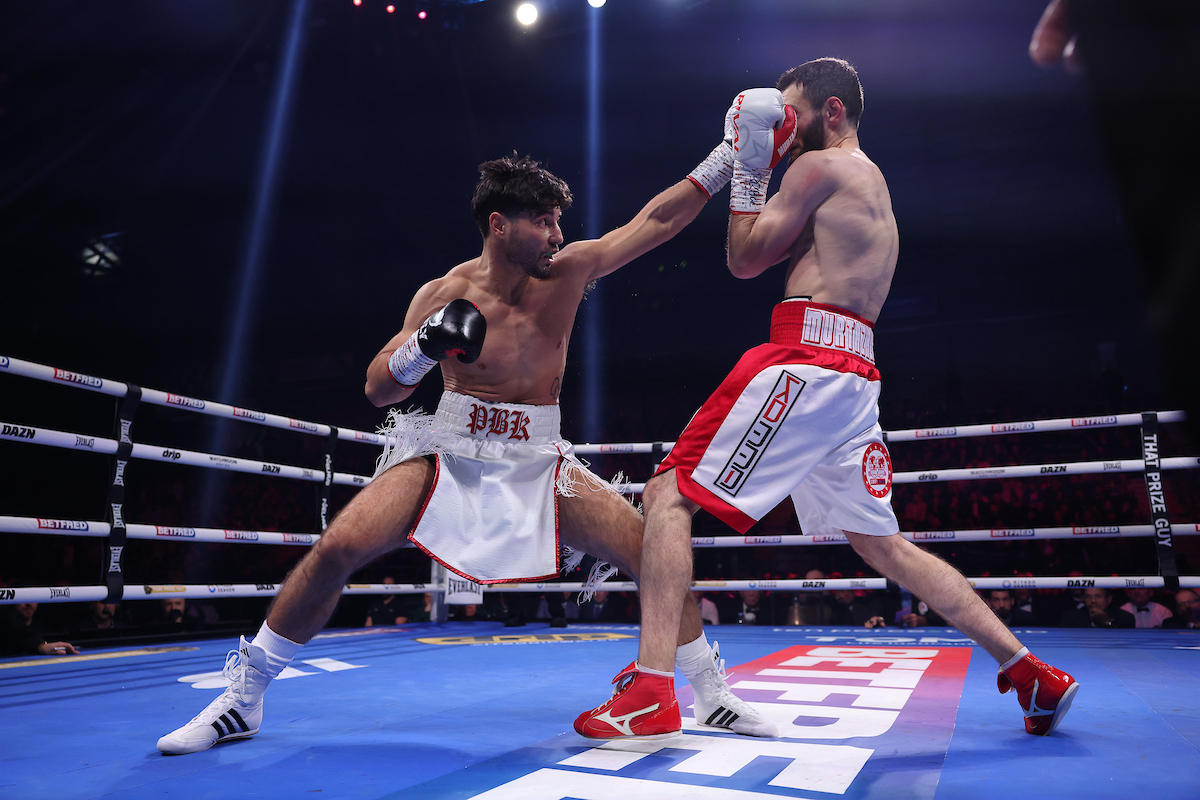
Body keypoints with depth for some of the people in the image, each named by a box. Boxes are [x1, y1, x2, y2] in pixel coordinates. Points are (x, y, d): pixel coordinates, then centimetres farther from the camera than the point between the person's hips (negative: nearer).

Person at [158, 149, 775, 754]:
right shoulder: (444, 295, -8)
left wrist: (726, 158, -5)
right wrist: (424, 346, -23)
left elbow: (657, 221, -2)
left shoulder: (568, 271, -4)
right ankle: (242, 698, 5)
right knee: (335, 551, -18)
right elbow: (377, 390, -3)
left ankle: (712, 693, 9)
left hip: (537, 462, 2)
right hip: (449, 454, -1)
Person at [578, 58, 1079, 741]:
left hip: (806, 361, -9)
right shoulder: (874, 187, 29)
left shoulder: (819, 166, 1)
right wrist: (757, 169, 23)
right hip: (857, 377, 10)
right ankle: (1029, 671, 19)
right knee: (882, 543, 16)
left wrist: (749, 170, 12)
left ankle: (651, 690, -16)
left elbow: (746, 259, 2)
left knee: (668, 495, -9)